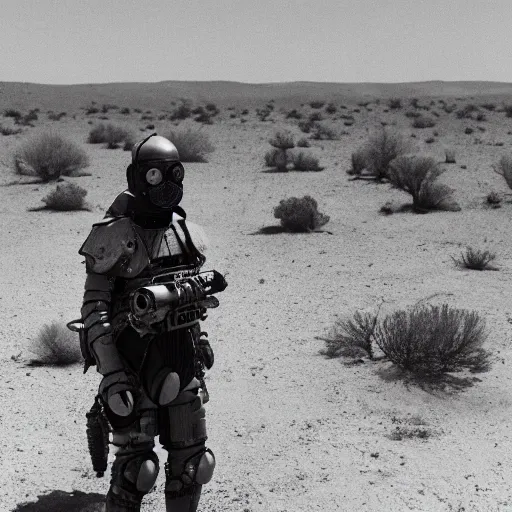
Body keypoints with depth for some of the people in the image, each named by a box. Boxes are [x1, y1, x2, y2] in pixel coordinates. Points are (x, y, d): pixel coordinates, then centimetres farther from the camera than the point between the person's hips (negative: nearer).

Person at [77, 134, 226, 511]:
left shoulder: (187, 232, 6)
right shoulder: (115, 238, -12)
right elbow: (94, 312, -14)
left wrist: (200, 344, 17)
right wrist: (112, 375, -19)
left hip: (183, 364, 6)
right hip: (134, 366, -6)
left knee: (191, 460, 13)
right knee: (135, 465, 0)